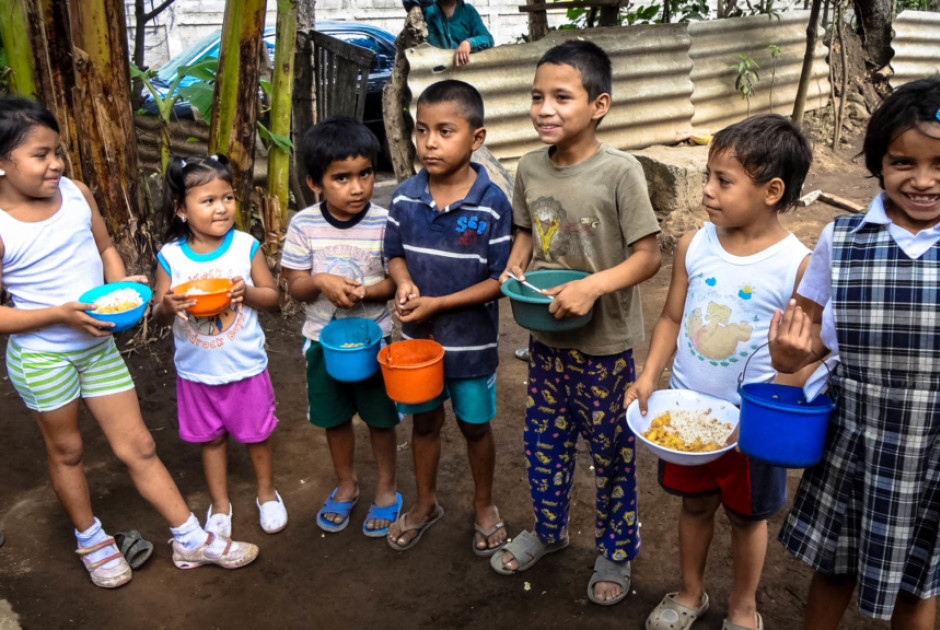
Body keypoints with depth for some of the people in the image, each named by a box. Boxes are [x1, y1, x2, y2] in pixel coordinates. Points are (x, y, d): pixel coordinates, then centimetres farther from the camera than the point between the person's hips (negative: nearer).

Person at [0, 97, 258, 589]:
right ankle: (91, 541, 40)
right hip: (41, 356, -4)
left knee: (137, 446, 10)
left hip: (98, 345, 4)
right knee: (66, 450, 17)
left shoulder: (76, 194, -5)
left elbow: (104, 248, 12)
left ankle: (191, 540, 20)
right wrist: (62, 314, -25)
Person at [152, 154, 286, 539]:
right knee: (211, 438, 17)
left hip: (246, 366, -1)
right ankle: (220, 504, 37)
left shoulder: (246, 247, -10)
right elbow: (159, 318, -2)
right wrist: (167, 307, -25)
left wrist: (247, 292, -23)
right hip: (197, 370, 1)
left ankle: (266, 493, 39)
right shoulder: (171, 257, -9)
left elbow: (272, 296, -2)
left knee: (256, 434, 15)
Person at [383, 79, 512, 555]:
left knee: (475, 426, 16)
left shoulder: (491, 204, -18)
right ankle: (425, 504, 43)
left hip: (471, 341, -3)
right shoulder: (406, 197, -6)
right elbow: (396, 254, 7)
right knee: (424, 422, 20)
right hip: (417, 336, 3)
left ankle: (484, 507, 40)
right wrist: (404, 284, -16)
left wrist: (437, 303, -22)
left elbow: (499, 280, -16)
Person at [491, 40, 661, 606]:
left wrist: (592, 285, -29)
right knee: (544, 442, 20)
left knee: (612, 452, 12)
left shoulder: (620, 171, -18)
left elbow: (648, 255, -16)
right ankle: (548, 529, 45)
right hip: (546, 338, 5)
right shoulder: (531, 168, -2)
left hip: (605, 344, -5)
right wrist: (515, 267, -7)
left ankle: (616, 551, 35)